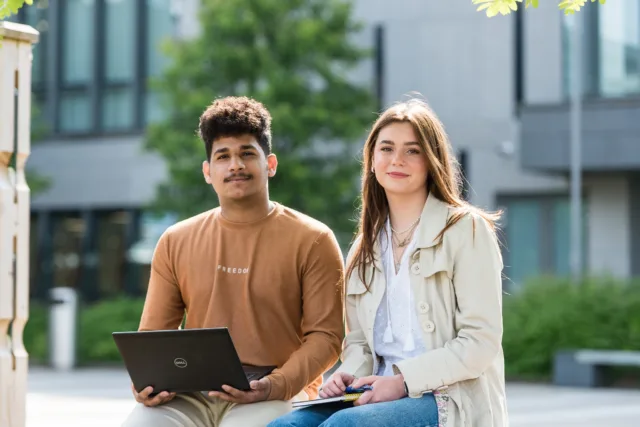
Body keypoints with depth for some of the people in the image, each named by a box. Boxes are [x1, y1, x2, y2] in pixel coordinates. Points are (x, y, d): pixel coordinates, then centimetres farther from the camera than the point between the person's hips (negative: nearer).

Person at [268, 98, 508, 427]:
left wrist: (404, 380, -19)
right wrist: (349, 375, -6)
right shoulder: (365, 248, 18)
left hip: (452, 400, -6)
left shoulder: (466, 228, -1)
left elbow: (480, 342, -9)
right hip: (383, 397, 6)